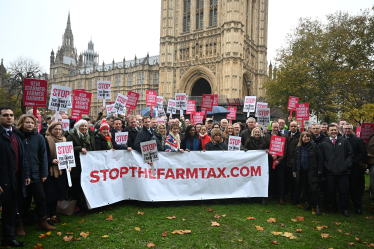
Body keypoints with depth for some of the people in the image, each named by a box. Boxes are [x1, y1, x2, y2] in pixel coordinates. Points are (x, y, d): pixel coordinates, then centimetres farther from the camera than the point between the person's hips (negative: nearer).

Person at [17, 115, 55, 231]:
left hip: (35, 175, 1)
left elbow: (43, 156, 1)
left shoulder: (39, 137, 0)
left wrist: (44, 173, -3)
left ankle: (43, 222, 17)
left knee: (41, 198, 4)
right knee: (23, 201, 11)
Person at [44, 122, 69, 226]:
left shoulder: (63, 139, 11)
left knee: (57, 194, 13)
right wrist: (52, 160, -27)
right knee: (49, 194, 0)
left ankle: (53, 214, 26)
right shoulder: (46, 140, -9)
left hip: (61, 170, 6)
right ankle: (47, 216, 13)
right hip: (50, 171, -6)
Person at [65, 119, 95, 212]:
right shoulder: (71, 136, -2)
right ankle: (77, 205, 13)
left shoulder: (90, 135, 15)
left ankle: (86, 205, 16)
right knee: (77, 186, 0)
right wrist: (80, 148, -21)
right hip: (77, 165, -4)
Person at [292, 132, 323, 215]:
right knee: (305, 189, 11)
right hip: (302, 172, 4)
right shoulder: (298, 148, 8)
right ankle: (308, 203, 25)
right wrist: (294, 170, 12)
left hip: (312, 172, -4)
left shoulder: (314, 146, -4)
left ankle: (317, 206, 4)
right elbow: (295, 160, 14)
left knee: (314, 189, -9)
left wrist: (319, 170, -10)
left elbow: (320, 158, -5)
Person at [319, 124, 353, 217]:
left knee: (344, 191, 3)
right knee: (331, 191, 7)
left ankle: (344, 208, 20)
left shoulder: (344, 141, 8)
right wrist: (326, 166, -3)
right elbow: (322, 158, 9)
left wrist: (347, 164, -5)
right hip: (331, 172, 1)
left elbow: (350, 154, 7)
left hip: (343, 171, -1)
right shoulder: (324, 144, 8)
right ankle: (334, 207, 25)